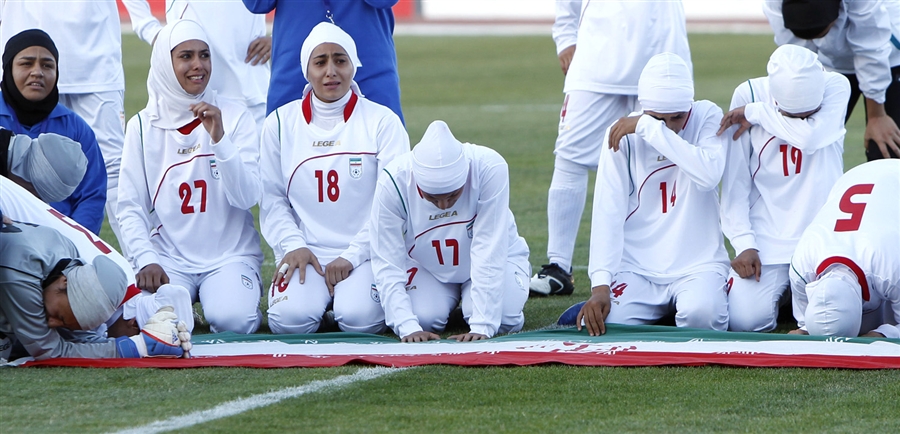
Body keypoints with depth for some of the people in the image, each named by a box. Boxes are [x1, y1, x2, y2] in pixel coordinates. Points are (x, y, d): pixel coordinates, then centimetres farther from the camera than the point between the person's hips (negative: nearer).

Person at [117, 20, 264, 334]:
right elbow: (129, 207, 1)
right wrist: (145, 260, -14)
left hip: (230, 255, 0)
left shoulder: (234, 117, 0)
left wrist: (220, 139, -20)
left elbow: (247, 198, -8)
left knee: (232, 319, -30)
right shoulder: (143, 126, 3)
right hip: (167, 257, 0)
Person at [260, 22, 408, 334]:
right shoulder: (280, 124, 8)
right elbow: (271, 198, 7)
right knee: (290, 318, -27)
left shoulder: (382, 122, 1)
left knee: (359, 317, -29)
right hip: (305, 251, 1)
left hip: (365, 253, -1)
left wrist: (353, 256, -11)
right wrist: (293, 245, -9)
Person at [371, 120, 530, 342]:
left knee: (502, 320, -27)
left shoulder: (489, 168, -33)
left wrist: (482, 326, -37)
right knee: (425, 317, -26)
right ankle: (451, 298, 10)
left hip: (493, 260, -1)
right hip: (427, 266, 1)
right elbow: (387, 265, -25)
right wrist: (408, 327, -37)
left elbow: (489, 251, -33)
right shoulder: (394, 181, -29)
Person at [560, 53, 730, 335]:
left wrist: (649, 129, -25)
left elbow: (709, 175, -24)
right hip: (637, 267, 1)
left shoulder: (707, 118, -4)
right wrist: (600, 285, -17)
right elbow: (608, 214, -7)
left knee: (701, 316, -31)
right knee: (610, 322, -25)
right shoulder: (623, 135, -1)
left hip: (697, 265, -1)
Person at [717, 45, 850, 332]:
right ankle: (781, 289, 17)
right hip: (767, 240, 0)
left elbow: (810, 138, -25)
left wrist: (756, 113, -14)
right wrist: (744, 243, -9)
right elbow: (735, 183, -1)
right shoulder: (749, 95, -3)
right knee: (745, 319, -19)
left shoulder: (836, 87, -4)